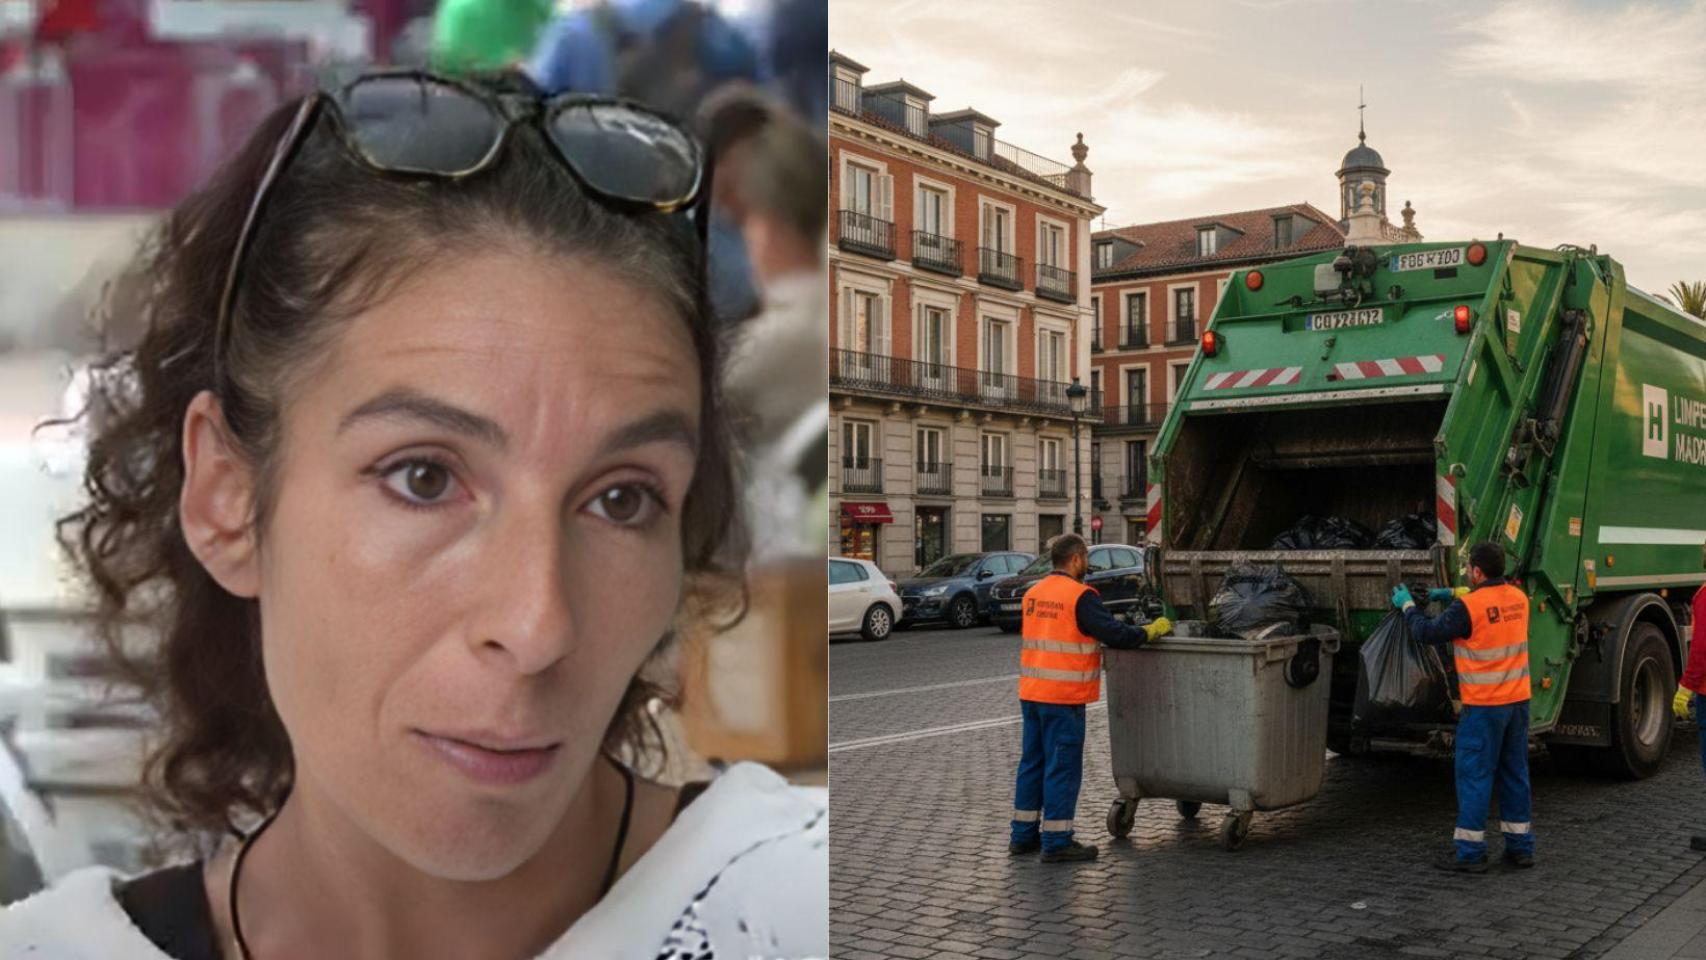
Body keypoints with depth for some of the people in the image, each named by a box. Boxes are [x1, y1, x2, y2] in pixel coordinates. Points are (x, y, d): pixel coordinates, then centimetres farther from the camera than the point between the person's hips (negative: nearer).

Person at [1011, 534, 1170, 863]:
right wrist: (1151, 630, -2)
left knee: (1032, 762, 15)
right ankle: (1056, 842, 3)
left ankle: (1024, 835, 21)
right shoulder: (1080, 597, -14)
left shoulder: (1033, 594, 11)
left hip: (1030, 693, 8)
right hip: (1063, 698, -8)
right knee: (1063, 767, -1)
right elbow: (1115, 634, -16)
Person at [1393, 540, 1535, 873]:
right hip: (1518, 700, 7)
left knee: (1474, 775, -1)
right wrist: (1453, 593, 26)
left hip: (1483, 705, -7)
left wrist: (1407, 605, 7)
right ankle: (1520, 846, 20)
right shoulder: (1518, 597, 4)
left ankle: (1470, 852, 2)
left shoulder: (1468, 607, -18)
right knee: (1515, 772, 14)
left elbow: (1428, 633, -9)